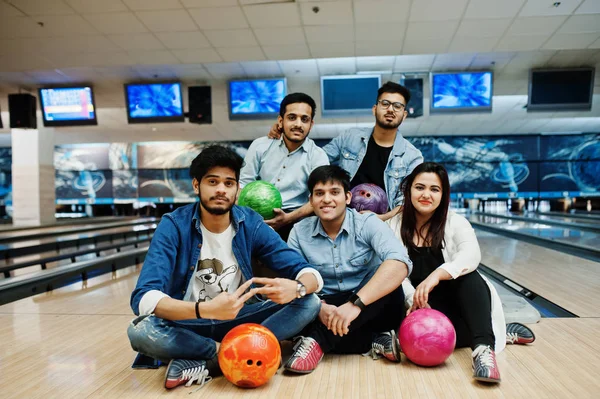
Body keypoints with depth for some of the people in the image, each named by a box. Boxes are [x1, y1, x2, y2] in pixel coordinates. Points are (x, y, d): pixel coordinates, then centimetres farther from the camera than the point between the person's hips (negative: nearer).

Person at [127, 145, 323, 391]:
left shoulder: (251, 223, -8)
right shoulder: (174, 225, -14)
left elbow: (310, 273, -11)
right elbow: (143, 297, -26)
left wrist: (296, 287, -36)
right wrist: (205, 309, -43)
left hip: (238, 318, 3)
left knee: (309, 303, -18)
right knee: (141, 331, -32)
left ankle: (206, 363, -23)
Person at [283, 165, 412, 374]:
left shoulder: (368, 223, -12)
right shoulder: (300, 232, -2)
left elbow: (399, 263, -29)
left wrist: (355, 304, -39)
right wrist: (319, 307, -32)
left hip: (370, 311, -2)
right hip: (327, 311, 3)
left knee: (391, 288, -31)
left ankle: (317, 341, -28)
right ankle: (377, 340, -19)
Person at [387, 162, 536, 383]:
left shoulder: (455, 222, -7)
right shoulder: (394, 227, -4)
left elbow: (472, 255, -29)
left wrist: (437, 275, -46)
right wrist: (413, 299, -32)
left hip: (460, 299, 0)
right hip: (426, 306, 1)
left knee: (468, 275, -32)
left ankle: (483, 347, -37)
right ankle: (499, 333, -11)